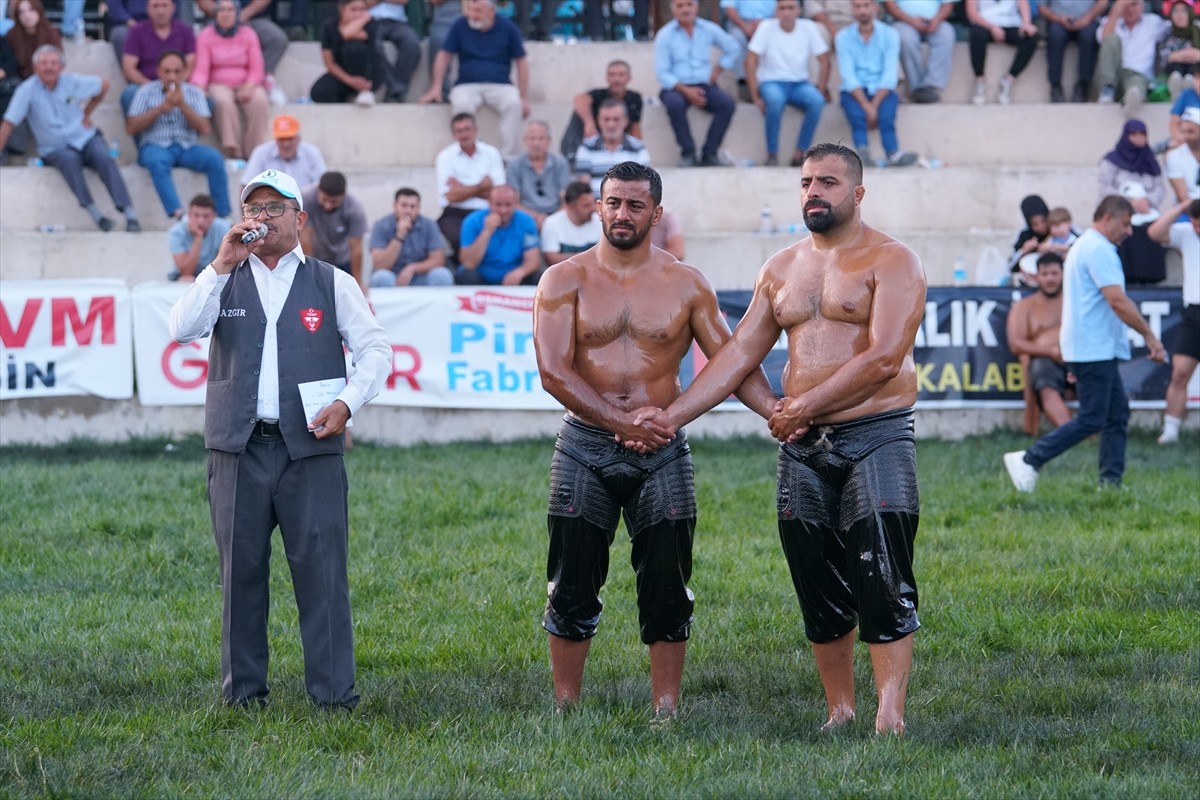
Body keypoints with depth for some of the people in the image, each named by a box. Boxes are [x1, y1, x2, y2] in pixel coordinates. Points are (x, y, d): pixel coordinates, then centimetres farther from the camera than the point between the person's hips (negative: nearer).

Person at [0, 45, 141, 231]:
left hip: (85, 139, 2)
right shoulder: (27, 90, -9)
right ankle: (94, 213, -42)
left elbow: (103, 85, 15)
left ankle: (129, 214, -37)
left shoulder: (72, 81, -2)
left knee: (103, 157, -30)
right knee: (69, 159, -36)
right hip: (56, 150, -2)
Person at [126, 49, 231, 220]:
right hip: (155, 147, -2)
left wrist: (182, 105, -13)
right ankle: (177, 212, -50)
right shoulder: (146, 92, 7)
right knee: (157, 161, -38)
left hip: (187, 147, 2)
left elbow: (205, 129, 0)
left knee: (214, 158, -27)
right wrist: (161, 108, -10)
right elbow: (131, 128, -2)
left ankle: (222, 217, -26)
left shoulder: (194, 93, 10)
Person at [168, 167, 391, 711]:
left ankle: (333, 692, -3)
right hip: (239, 448, 1)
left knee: (322, 569, -6)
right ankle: (242, 690, 11)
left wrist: (348, 402, -10)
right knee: (241, 570, 4)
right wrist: (222, 265, -10)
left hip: (311, 447, -1)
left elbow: (376, 349, 7)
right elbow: (182, 331, -5)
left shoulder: (332, 283, 11)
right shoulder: (223, 281, 13)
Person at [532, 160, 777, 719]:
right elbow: (554, 372, -9)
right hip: (585, 450, -1)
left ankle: (666, 709, 7)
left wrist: (775, 410, -14)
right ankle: (565, 710, 10)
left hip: (662, 452, 1)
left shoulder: (686, 285, 5)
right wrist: (619, 422, -18)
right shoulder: (566, 281, 1)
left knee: (667, 589, 1)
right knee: (572, 589, 2)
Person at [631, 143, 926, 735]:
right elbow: (739, 354, 16)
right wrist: (672, 416, 7)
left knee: (881, 582, -14)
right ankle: (839, 709, 14)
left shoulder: (891, 262, -4)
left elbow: (885, 358, -16)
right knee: (819, 591, 6)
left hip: (875, 436, -6)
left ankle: (890, 715, -18)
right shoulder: (781, 269, 16)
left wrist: (806, 404, -14)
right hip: (802, 446, 6)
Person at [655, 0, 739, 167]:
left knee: (727, 103, -26)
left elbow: (733, 49, 21)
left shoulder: (709, 29, 7)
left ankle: (709, 153, -21)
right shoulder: (664, 35, -1)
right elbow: (661, 72, -5)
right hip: (676, 88, -3)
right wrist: (685, 90, -17)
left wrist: (718, 70, 8)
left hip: (704, 85, 3)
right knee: (675, 104, -37)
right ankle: (688, 153, -25)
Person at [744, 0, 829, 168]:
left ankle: (799, 154, -21)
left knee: (817, 100, -30)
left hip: (799, 83, 2)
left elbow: (824, 61, 2)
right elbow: (751, 60, -11)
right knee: (775, 99, -38)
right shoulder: (766, 27, -8)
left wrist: (821, 90, -9)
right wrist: (755, 96, -17)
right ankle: (772, 155, -26)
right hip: (772, 82, -2)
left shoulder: (808, 27, -1)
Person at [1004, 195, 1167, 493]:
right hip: (1093, 349, -11)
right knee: (1090, 420, -9)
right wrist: (1150, 337, -15)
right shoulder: (1099, 249, -15)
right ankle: (1029, 460, -8)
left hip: (1097, 350, 11)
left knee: (1117, 413, 9)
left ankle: (1111, 482, 8)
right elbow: (1117, 301, -21)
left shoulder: (1084, 246, 19)